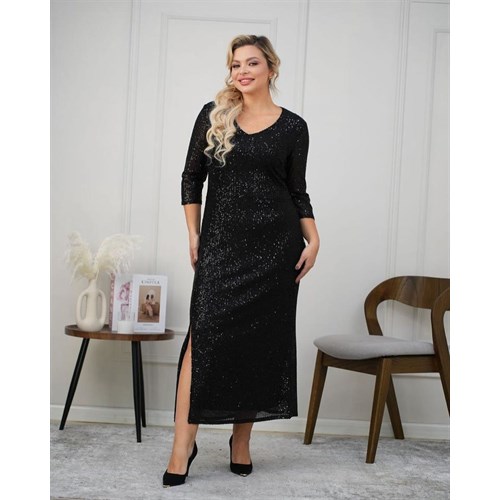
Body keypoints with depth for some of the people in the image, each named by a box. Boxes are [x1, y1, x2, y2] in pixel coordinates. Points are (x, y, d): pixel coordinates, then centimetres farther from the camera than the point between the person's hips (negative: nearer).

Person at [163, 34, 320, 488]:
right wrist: (194, 234, 4)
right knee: (205, 337, -11)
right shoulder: (213, 115, 7)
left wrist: (313, 239, -3)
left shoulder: (293, 127, 5)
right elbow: (192, 178, 10)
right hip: (221, 243, 0)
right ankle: (183, 446, -6)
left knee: (260, 342, 4)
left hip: (274, 246, 1)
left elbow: (298, 191, 10)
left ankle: (242, 440, 19)